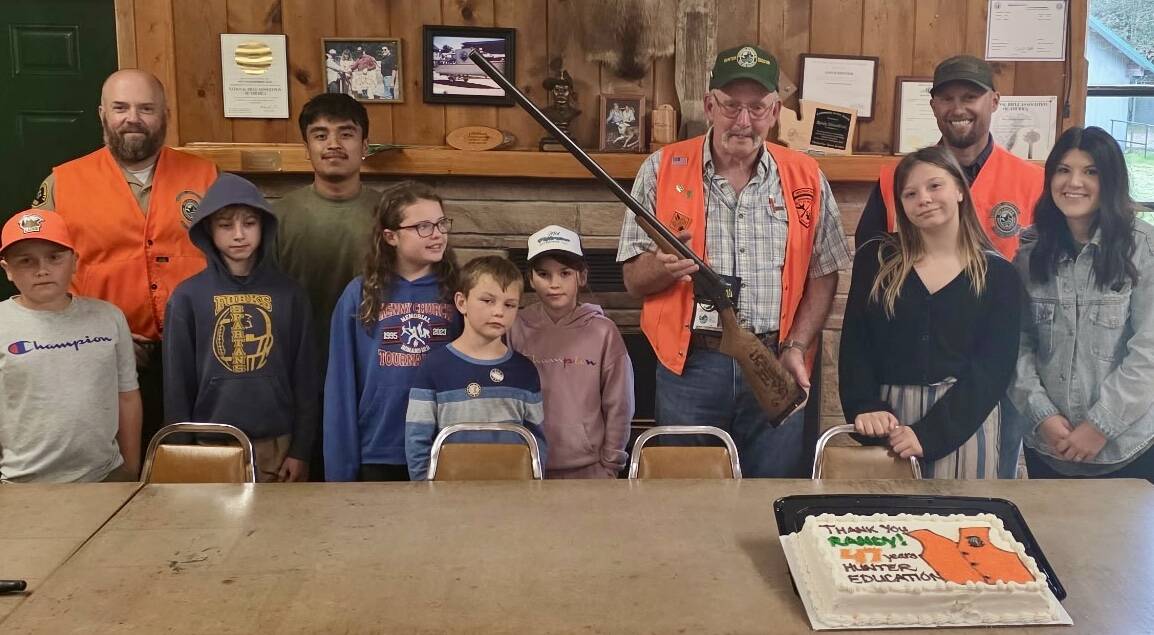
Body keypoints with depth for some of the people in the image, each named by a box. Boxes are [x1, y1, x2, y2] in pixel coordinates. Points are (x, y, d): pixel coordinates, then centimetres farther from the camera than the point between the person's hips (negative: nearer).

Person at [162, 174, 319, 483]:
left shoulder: (289, 294, 1)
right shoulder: (187, 297, -2)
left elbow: (305, 377, 3)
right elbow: (177, 381, 1)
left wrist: (301, 449, 0)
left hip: (276, 444, 1)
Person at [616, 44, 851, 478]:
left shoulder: (806, 178, 4)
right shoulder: (663, 170, -1)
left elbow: (823, 274, 7)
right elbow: (634, 279, 0)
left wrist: (796, 346, -5)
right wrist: (663, 266, -22)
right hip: (690, 364, -1)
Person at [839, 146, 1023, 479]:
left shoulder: (998, 274, 0)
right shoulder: (875, 260, 4)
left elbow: (991, 369, -6)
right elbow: (854, 345, 0)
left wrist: (929, 434, -17)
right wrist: (865, 408, -16)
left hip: (964, 420, -1)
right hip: (887, 418, 1)